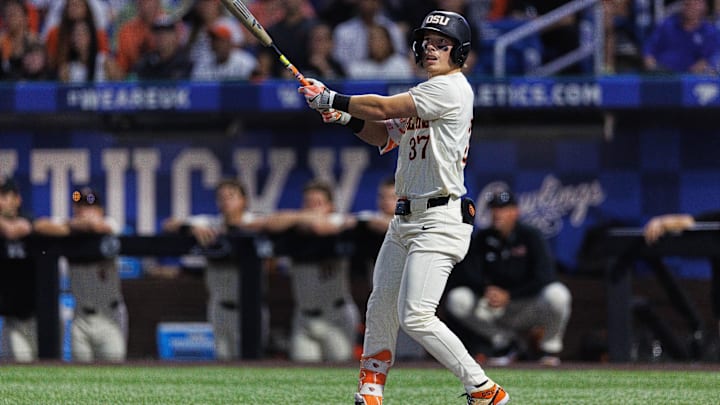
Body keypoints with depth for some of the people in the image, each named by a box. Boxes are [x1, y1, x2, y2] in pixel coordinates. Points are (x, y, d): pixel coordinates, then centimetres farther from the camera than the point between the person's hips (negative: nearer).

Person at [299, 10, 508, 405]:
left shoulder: (450, 88, -12)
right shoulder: (426, 93, 19)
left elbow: (384, 108, -15)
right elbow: (386, 135, 22)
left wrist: (330, 98, -6)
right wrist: (346, 117, 5)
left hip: (439, 220, -10)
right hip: (405, 220, 10)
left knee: (415, 317, -17)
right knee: (380, 308, 14)